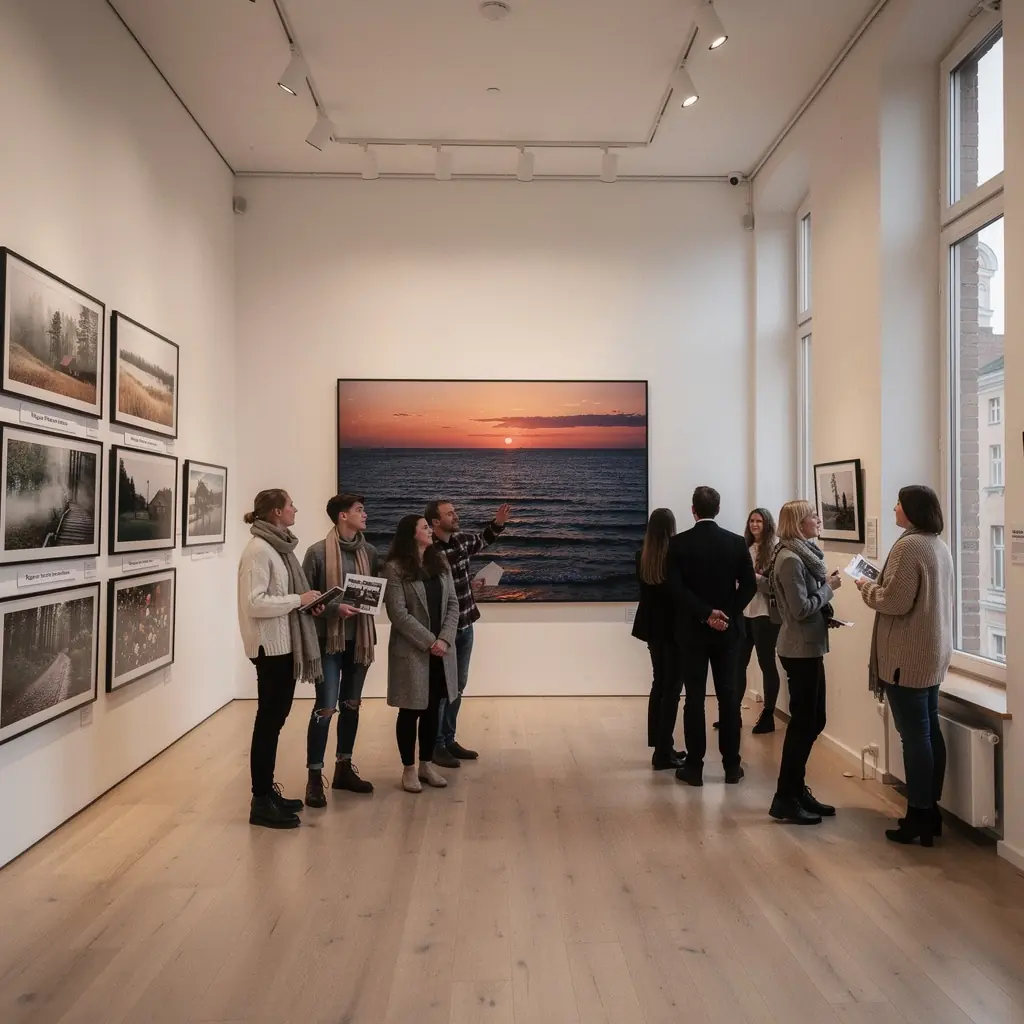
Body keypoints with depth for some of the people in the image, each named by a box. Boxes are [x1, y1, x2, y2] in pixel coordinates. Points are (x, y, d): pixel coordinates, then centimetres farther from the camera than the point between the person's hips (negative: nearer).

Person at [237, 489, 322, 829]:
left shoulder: (279, 546, 12)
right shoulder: (259, 550, -16)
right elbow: (254, 603, -23)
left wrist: (308, 602, 2)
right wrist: (298, 600, -18)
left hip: (285, 644, 9)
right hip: (270, 647, -9)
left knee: (276, 719, 15)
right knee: (268, 721, -2)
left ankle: (268, 791, 26)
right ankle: (261, 803, 8)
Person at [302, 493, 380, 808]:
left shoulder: (369, 552, 5)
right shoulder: (318, 552, -9)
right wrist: (335, 608, -20)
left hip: (360, 638, 5)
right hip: (329, 639, -5)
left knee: (352, 705, 14)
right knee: (325, 708, -5)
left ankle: (344, 769, 27)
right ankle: (314, 778, 7)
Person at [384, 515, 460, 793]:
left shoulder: (440, 563, 9)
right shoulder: (396, 568, -8)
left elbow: (453, 604, 5)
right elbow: (398, 613, -14)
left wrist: (444, 639, -9)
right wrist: (428, 641, -16)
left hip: (441, 649, 5)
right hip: (411, 650, -5)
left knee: (432, 709, 12)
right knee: (411, 711, 4)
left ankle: (426, 764, 25)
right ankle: (408, 769, 18)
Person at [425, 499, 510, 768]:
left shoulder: (462, 541, 3)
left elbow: (483, 540, 25)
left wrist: (498, 523, 10)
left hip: (465, 626, 8)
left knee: (458, 685, 15)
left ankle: (448, 740, 28)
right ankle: (436, 745, 16)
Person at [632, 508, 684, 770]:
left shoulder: (641, 556, -1)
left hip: (652, 626, 6)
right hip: (674, 626, -6)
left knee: (659, 683, 17)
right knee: (672, 687, 1)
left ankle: (660, 745, 22)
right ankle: (663, 752, 2)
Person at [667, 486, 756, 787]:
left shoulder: (678, 543, -7)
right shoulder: (736, 542, 0)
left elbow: (676, 588, -14)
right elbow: (749, 585, -4)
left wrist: (706, 614, -14)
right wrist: (728, 613, -6)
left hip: (692, 630, -2)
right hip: (728, 629, 2)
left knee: (694, 697, 3)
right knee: (728, 695, 9)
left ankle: (694, 766, 8)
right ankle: (732, 765, 16)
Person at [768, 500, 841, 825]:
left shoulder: (803, 554, 12)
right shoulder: (790, 559, -18)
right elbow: (801, 609, -21)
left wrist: (825, 585, 0)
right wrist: (828, 587, -10)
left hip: (808, 647, 10)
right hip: (800, 650, -10)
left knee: (812, 721, 14)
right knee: (803, 723, -2)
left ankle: (797, 790, 24)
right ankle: (784, 799, 7)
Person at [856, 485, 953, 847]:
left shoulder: (908, 546, -18)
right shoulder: (939, 546, 12)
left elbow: (895, 601, -21)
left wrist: (867, 588, -4)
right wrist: (881, 584, 15)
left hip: (907, 657, -10)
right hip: (933, 653, 10)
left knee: (914, 737, -2)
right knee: (930, 733, 14)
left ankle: (918, 818, 6)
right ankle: (930, 811, 23)